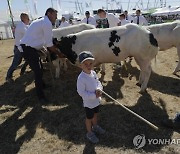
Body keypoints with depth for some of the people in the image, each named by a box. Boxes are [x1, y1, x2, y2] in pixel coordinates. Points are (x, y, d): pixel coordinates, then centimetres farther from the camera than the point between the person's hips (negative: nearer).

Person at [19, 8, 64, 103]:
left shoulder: (41, 21, 17)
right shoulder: (47, 23, -14)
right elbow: (49, 44, -14)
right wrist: (58, 53, -4)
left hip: (28, 47, 10)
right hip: (28, 49, -10)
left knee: (39, 68, 22)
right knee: (38, 71, -6)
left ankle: (41, 85, 42)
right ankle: (40, 96, 4)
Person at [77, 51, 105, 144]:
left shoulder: (93, 73, -7)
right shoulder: (81, 78, -29)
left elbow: (98, 82, 3)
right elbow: (81, 92, -27)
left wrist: (99, 89, -19)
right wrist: (94, 95, -27)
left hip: (96, 100, 7)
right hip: (88, 102, -7)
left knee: (95, 114, 28)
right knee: (89, 118, 15)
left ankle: (95, 127, 55)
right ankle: (89, 133, 39)